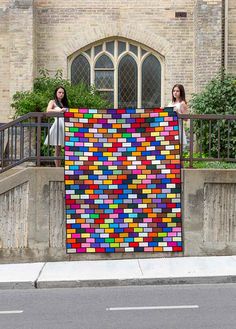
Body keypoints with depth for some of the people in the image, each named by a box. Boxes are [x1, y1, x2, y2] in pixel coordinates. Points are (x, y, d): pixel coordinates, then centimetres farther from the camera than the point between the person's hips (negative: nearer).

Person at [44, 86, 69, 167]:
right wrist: (59, 110, -24)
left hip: (65, 126, 5)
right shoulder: (53, 102, 7)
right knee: (57, 149, -3)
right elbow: (48, 110, -13)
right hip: (58, 124, -5)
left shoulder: (64, 103, 23)